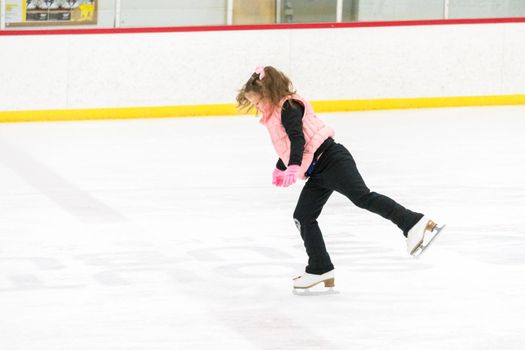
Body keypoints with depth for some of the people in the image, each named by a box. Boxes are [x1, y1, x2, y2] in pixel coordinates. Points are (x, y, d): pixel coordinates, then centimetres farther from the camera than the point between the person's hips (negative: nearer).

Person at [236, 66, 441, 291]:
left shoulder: (288, 108, -9)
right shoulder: (275, 115, 22)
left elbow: (298, 139, -23)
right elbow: (288, 145, 39)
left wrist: (293, 166, -36)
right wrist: (280, 169, 52)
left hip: (331, 160, -10)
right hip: (318, 173, 10)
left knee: (362, 197, -21)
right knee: (303, 217, 6)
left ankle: (413, 223, -26)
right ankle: (320, 269, 8)